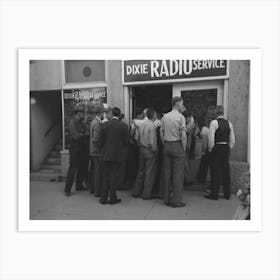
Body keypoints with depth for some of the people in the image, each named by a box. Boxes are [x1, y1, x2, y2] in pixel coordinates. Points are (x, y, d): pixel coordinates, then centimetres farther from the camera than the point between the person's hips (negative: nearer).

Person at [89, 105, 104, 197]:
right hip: (97, 151, -9)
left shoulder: (94, 121, 10)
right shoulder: (97, 123, -19)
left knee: (95, 170, 19)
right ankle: (97, 192, 7)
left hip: (93, 151, 10)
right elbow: (96, 139, -24)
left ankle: (92, 189, 30)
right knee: (98, 171, -1)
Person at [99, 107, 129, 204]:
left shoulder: (104, 125, -3)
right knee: (113, 176, 5)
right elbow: (126, 142, -2)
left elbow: (101, 140, 1)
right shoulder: (123, 126, -6)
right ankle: (112, 198, 12)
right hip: (117, 155, -1)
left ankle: (103, 198, 15)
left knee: (105, 176, 10)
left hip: (106, 154, 1)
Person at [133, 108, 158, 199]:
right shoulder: (152, 126, -16)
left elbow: (138, 138, 9)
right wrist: (154, 150, -5)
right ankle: (146, 194, 10)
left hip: (141, 150, 7)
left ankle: (136, 192, 24)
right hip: (150, 151, -7)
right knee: (150, 173, 3)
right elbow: (152, 142, -20)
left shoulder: (141, 125, 6)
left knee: (141, 171, 16)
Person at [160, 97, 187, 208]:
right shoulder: (180, 117, -9)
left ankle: (167, 198, 19)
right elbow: (183, 135, -13)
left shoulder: (164, 117, 7)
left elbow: (161, 133, 8)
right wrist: (184, 149, -4)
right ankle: (176, 200, 4)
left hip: (166, 146, 6)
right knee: (178, 173, 0)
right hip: (177, 145, -6)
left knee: (167, 173, 10)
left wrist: (165, 145, 14)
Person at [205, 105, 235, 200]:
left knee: (215, 172, 1)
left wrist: (210, 149, -2)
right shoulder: (229, 123, 7)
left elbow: (211, 139, -15)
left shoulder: (214, 122, -10)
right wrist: (228, 149, 18)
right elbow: (232, 140, 9)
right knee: (226, 171, 12)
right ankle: (227, 194, 21)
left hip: (216, 148, -5)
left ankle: (214, 194, 8)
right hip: (226, 149, 6)